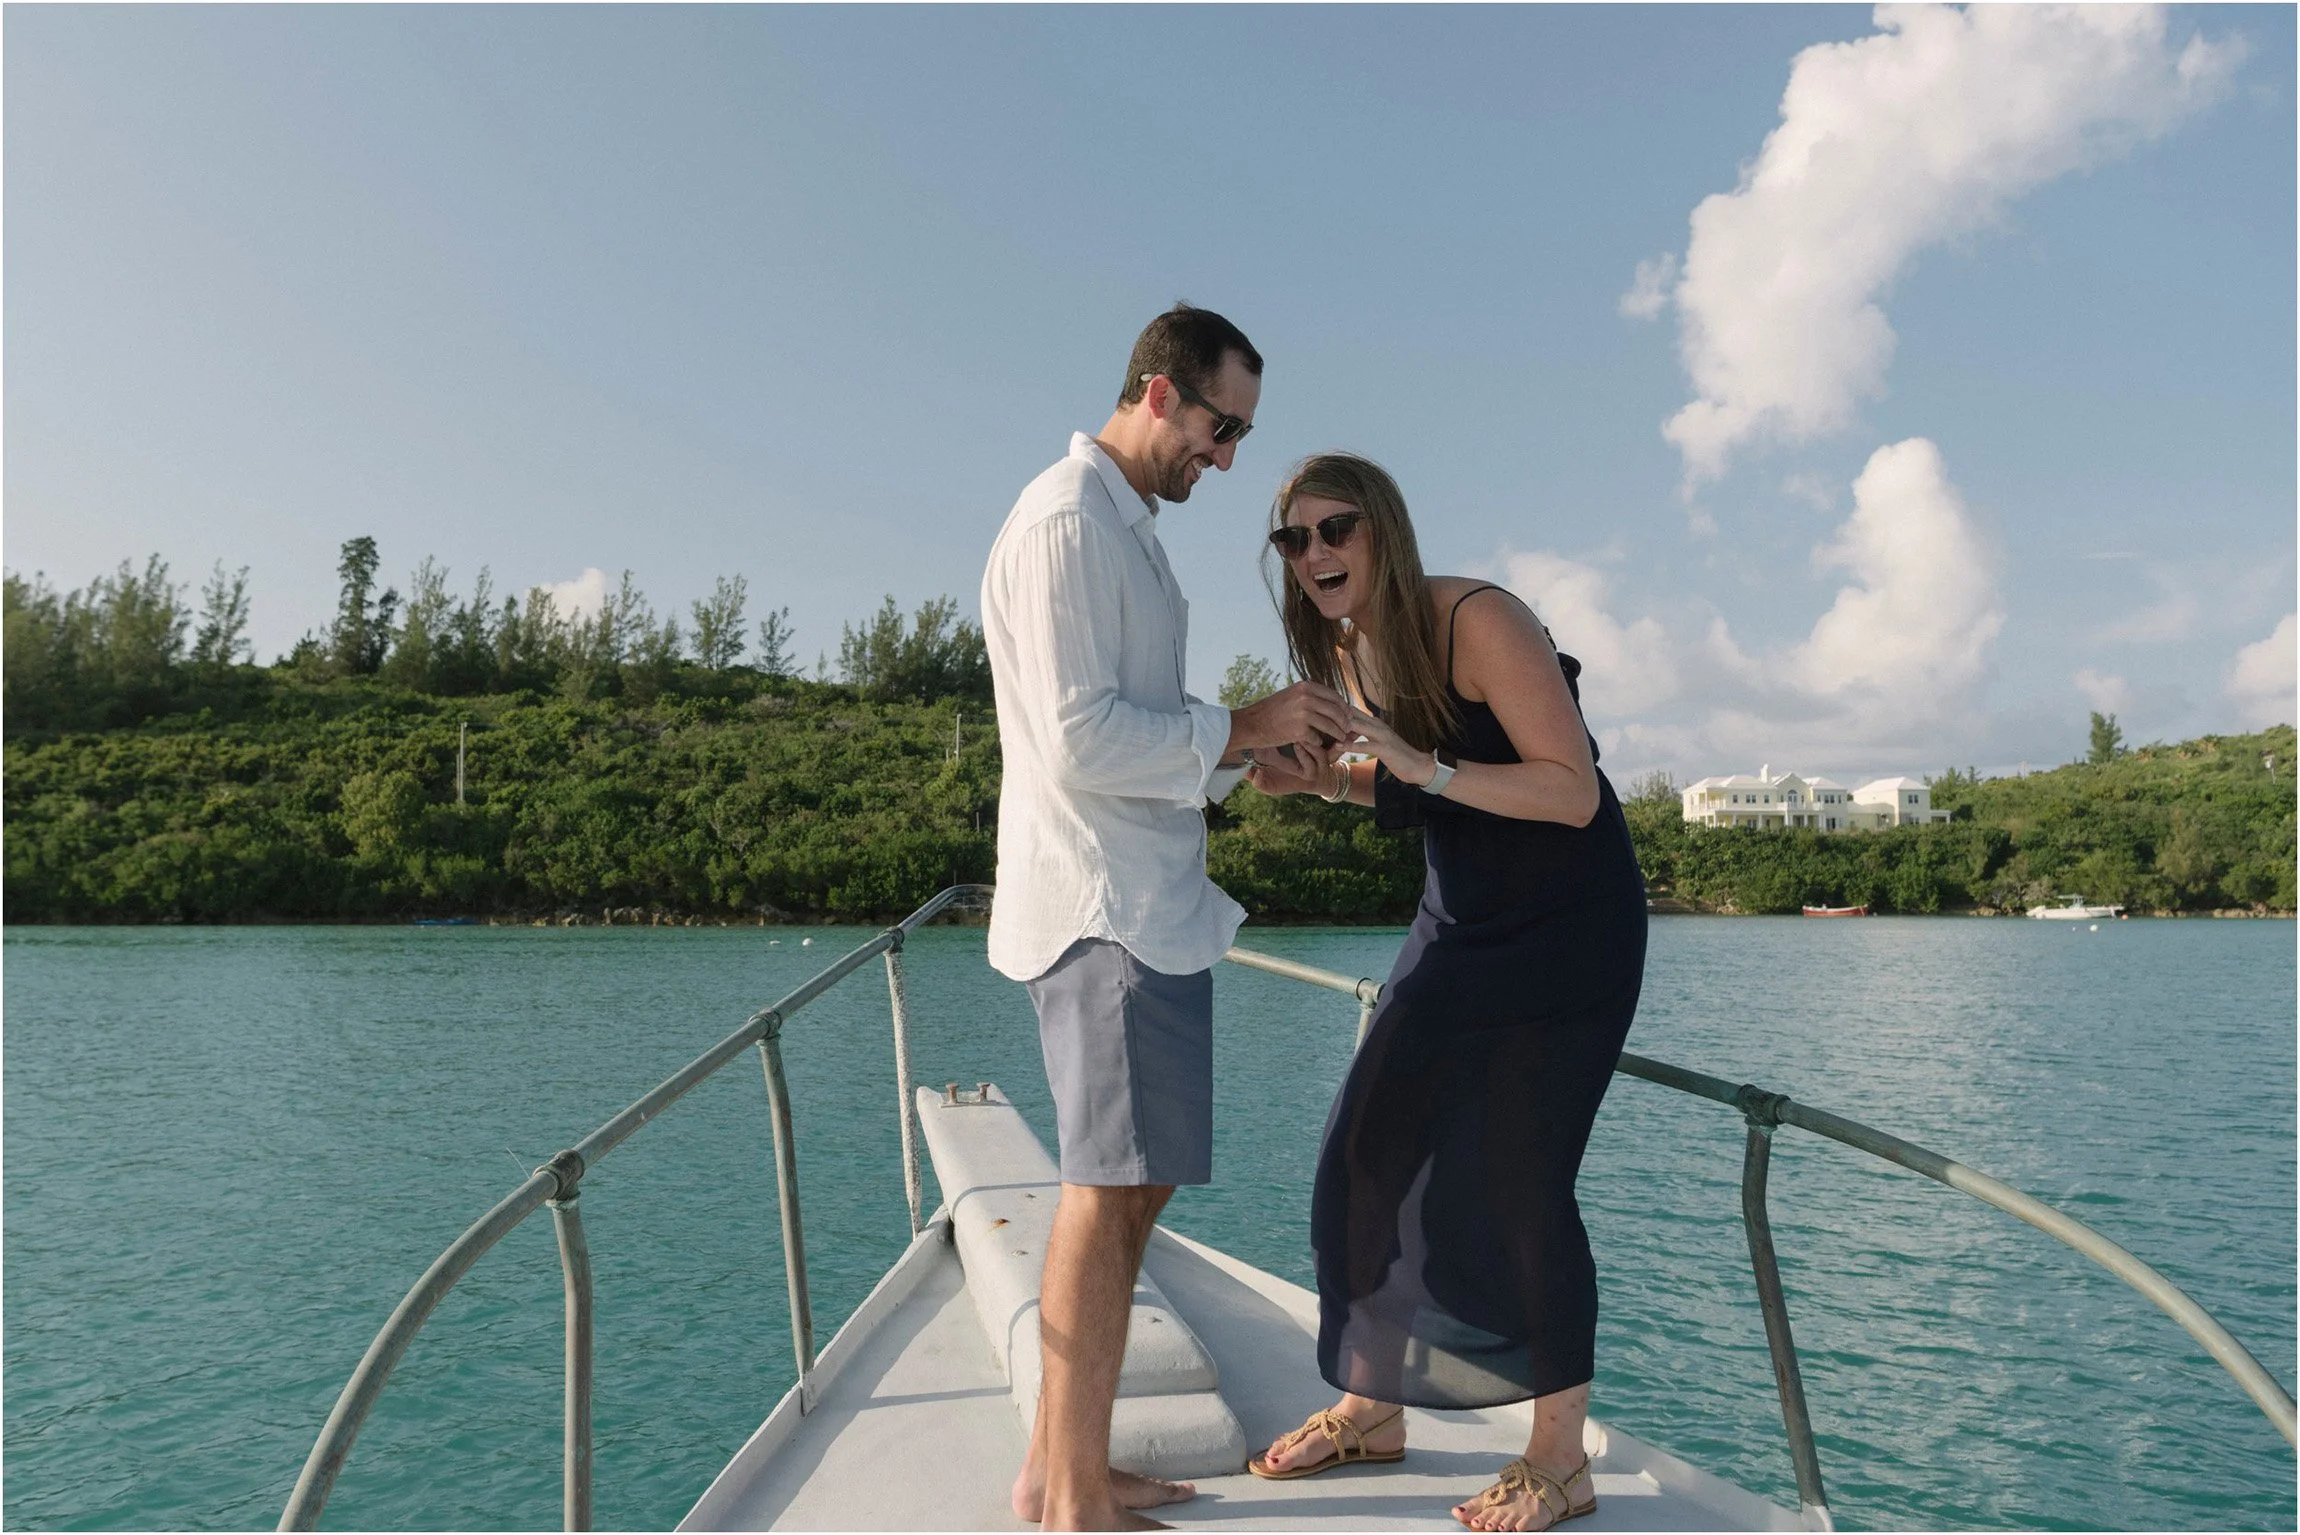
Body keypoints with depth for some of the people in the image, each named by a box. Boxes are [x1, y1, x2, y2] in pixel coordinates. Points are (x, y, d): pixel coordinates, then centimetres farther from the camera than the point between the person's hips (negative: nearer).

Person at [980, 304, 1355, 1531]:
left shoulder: (1124, 530, 22)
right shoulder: (1068, 522, -11)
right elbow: (1079, 741, -19)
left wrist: (1258, 744, 9)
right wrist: (1240, 728, -13)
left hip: (1144, 900, 10)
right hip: (1105, 904, -10)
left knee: (1122, 1186, 13)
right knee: (1113, 1189, -6)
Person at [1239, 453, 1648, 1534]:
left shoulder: (1479, 622, -20)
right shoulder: (1350, 650, 3)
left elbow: (1573, 793, -23)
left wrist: (1427, 766, -32)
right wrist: (1318, 779, -2)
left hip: (1568, 928, -8)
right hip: (1461, 923, 8)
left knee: (1516, 1180, -7)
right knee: (1368, 1148, 5)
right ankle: (1371, 1412, 22)